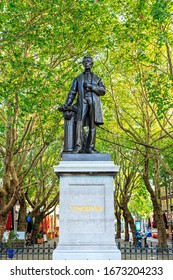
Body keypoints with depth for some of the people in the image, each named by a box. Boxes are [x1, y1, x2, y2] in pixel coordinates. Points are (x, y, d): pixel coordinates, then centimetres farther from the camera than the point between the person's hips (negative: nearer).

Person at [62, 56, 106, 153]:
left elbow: (103, 91, 7)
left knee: (93, 125, -6)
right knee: (79, 123, -17)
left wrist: (90, 86, -7)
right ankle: (78, 146, -23)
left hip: (94, 103, 0)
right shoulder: (78, 78, 22)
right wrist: (67, 104, -2)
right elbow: (72, 92, 13)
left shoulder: (97, 78, 21)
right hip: (82, 102, 0)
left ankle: (90, 147, -5)